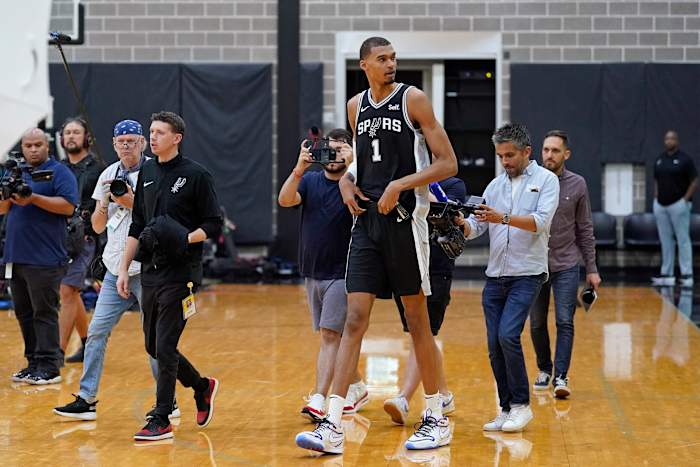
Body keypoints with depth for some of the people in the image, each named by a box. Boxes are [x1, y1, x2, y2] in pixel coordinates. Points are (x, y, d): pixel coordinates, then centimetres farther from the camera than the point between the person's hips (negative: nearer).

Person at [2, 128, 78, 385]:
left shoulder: (60, 172, -2)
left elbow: (68, 206, -15)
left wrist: (34, 199, -20)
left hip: (44, 259, -7)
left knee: (44, 312, -7)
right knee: (24, 313, 10)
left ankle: (49, 366, -5)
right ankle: (33, 363, 17)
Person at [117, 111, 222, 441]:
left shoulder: (195, 175, -7)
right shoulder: (147, 172, 12)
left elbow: (214, 224, -7)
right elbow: (137, 226, 16)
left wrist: (185, 239, -22)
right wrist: (124, 268, 12)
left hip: (180, 275, -7)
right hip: (150, 272, 7)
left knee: (165, 347, -8)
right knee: (153, 346, 12)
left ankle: (161, 420, 1)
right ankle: (202, 387, 33)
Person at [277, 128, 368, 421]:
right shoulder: (310, 181, 7)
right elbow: (285, 200, -9)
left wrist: (351, 167, -32)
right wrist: (299, 168, -24)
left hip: (342, 273, -6)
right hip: (312, 272, 6)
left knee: (330, 335, -13)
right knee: (331, 336, 14)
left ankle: (319, 400, -18)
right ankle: (357, 387, 31)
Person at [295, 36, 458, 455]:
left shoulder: (413, 99, -5)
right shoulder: (356, 106, 12)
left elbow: (448, 164, -8)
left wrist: (399, 185, -18)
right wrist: (347, 180, 7)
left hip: (405, 220, -5)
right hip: (367, 220, 5)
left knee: (417, 321, 3)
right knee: (355, 320, -2)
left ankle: (437, 420, 16)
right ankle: (333, 428, -6)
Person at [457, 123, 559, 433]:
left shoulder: (546, 180, 0)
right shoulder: (495, 185, 15)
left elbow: (541, 222, -15)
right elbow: (476, 227, 9)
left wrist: (503, 217, -27)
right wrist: (462, 224, -14)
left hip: (527, 274, -5)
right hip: (495, 276, 5)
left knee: (507, 335, -18)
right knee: (494, 345, 2)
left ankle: (521, 404, -5)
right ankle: (506, 409, 12)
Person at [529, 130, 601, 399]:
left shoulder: (577, 185, -1)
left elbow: (585, 230, 5)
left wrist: (592, 269, 4)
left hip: (566, 265, -1)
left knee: (565, 322, -7)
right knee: (537, 324, 9)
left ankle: (561, 376, -3)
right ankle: (544, 370, 26)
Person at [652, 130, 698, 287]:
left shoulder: (684, 159, -5)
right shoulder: (659, 159, 11)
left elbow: (694, 182, -6)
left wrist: (685, 199, -11)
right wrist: (656, 197, 9)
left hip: (678, 205, -6)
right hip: (661, 205, 6)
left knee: (683, 239, -6)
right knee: (665, 240, 8)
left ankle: (687, 275, -6)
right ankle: (667, 274, 12)